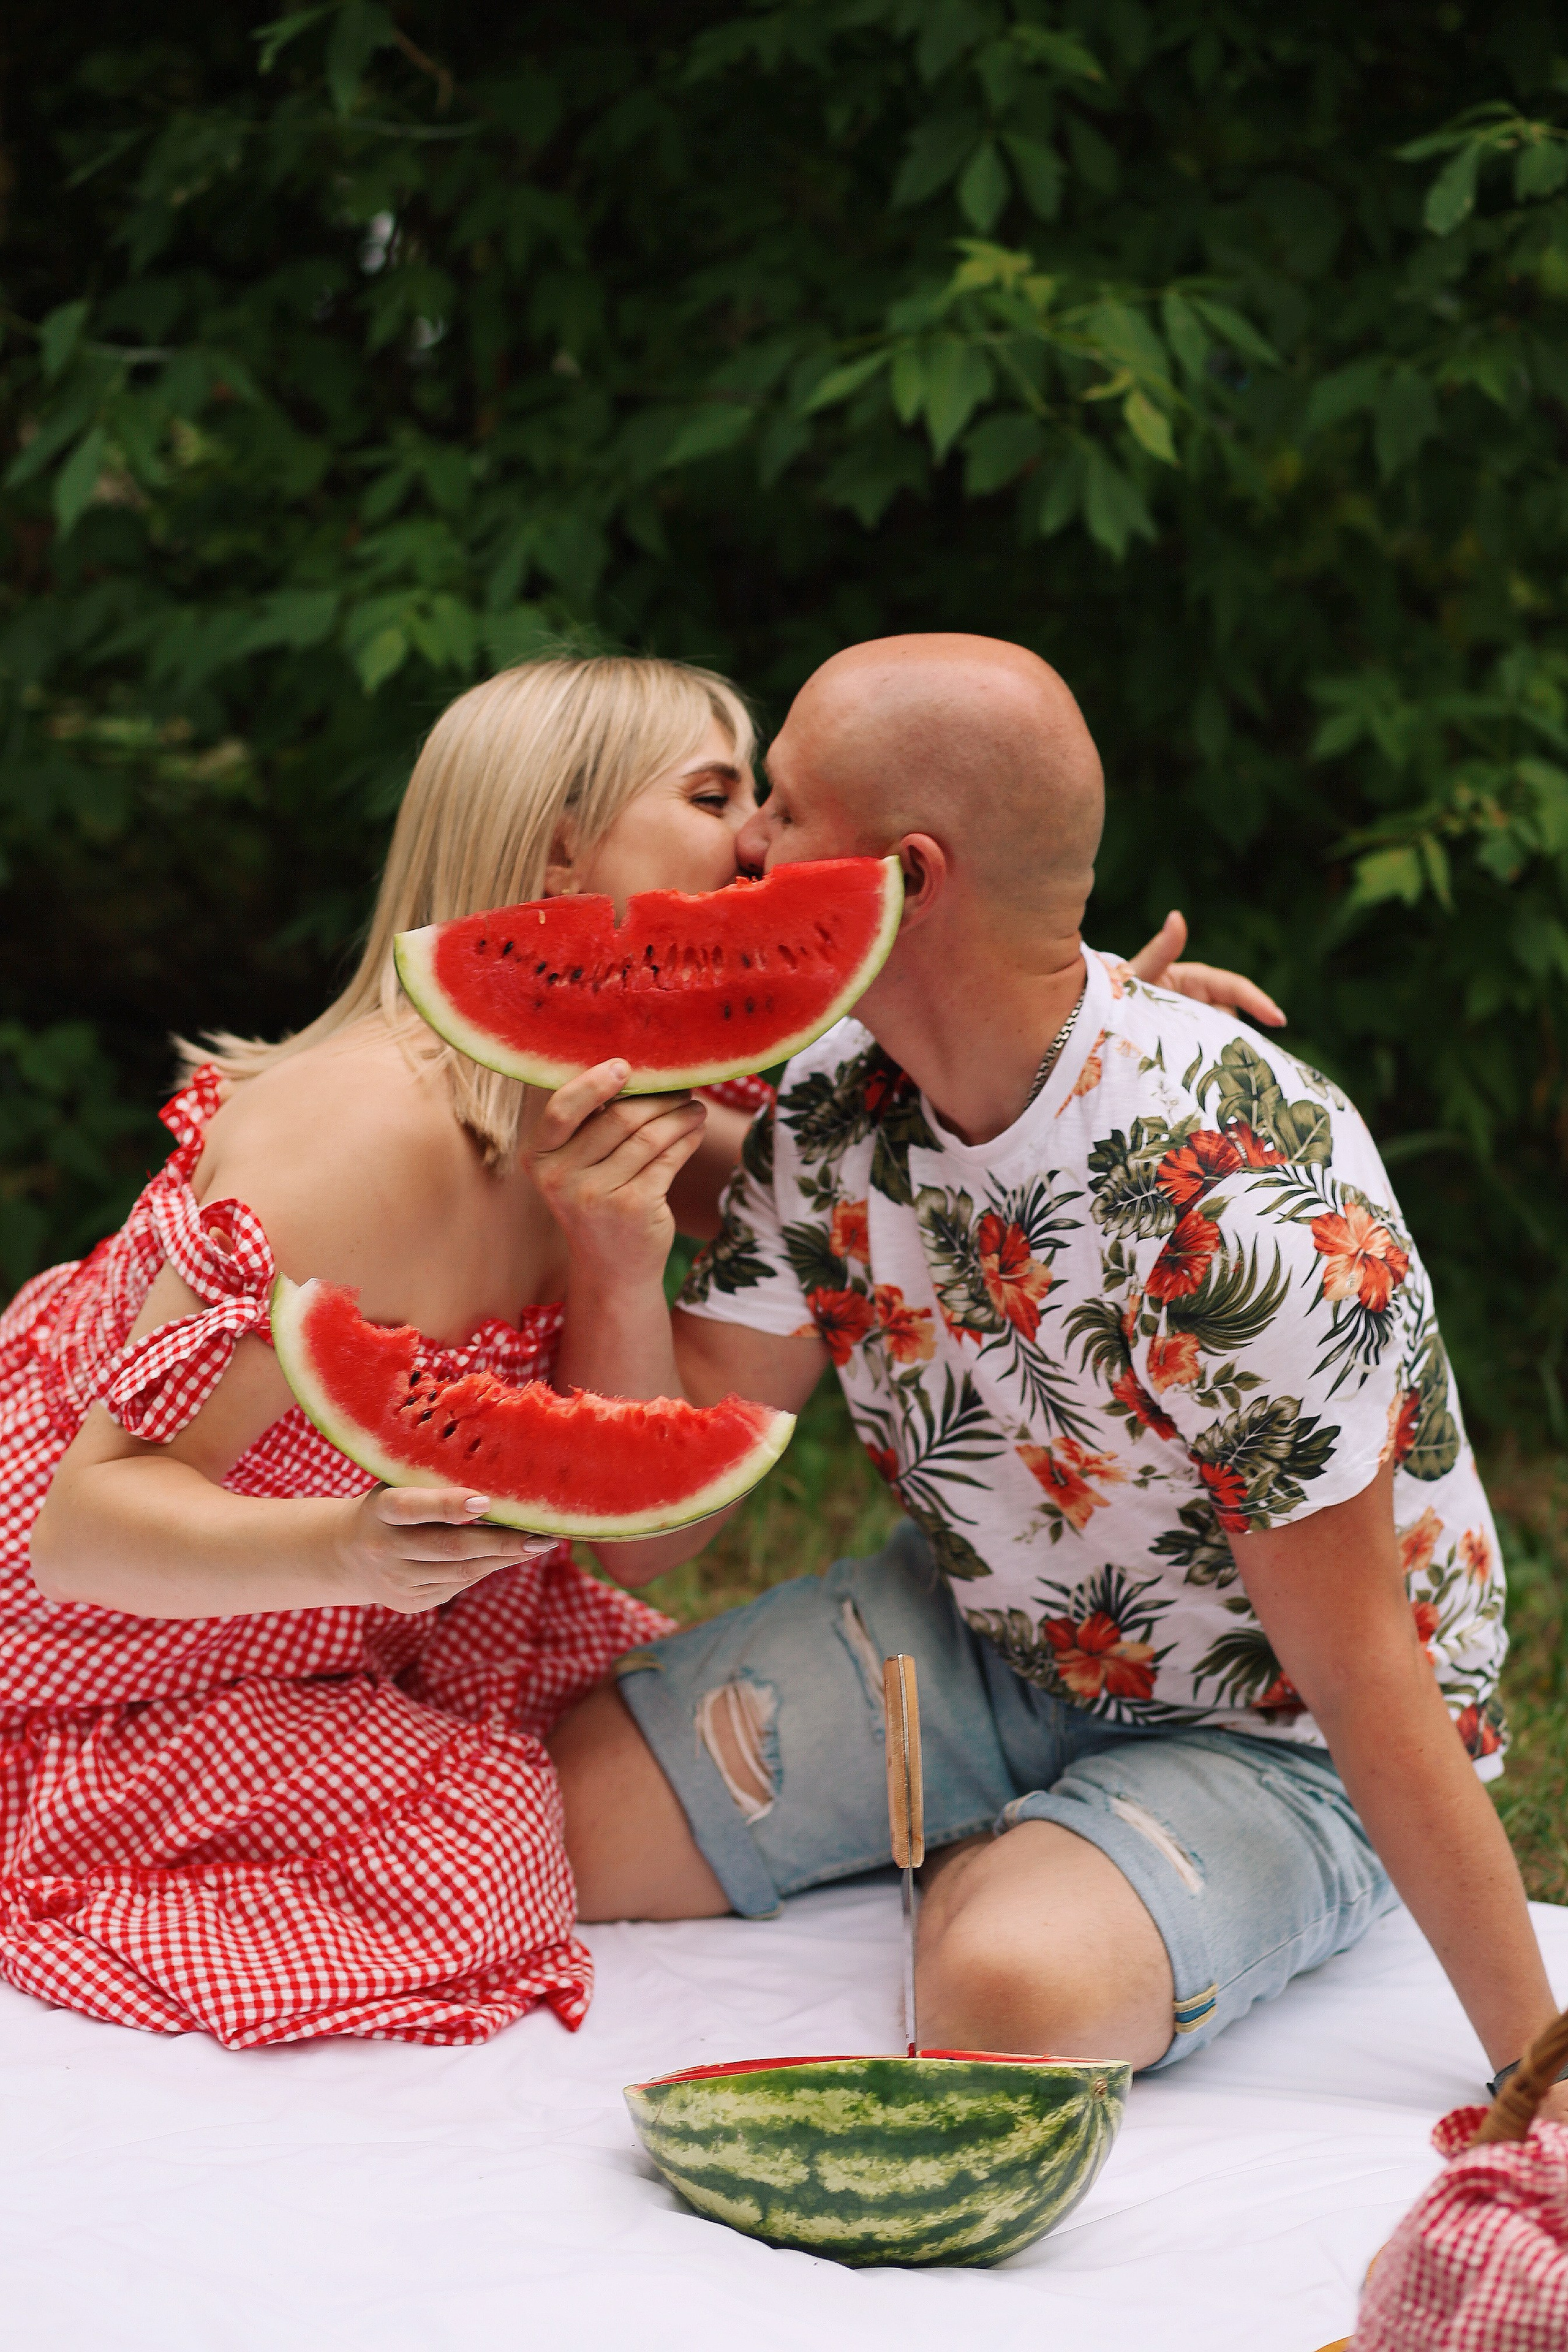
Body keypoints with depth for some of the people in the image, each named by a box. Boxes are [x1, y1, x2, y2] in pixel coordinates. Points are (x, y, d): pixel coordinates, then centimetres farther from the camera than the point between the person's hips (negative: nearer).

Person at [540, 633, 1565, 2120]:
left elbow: (1363, 1681, -25)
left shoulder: (1252, 1198, -32)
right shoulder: (829, 1105, -10)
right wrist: (618, 1276, -29)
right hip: (979, 1646, 6)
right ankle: (989, 1857, 15)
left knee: (1008, 1992, -35)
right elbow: (645, 1525, -9)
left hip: (1269, 1739, -6)